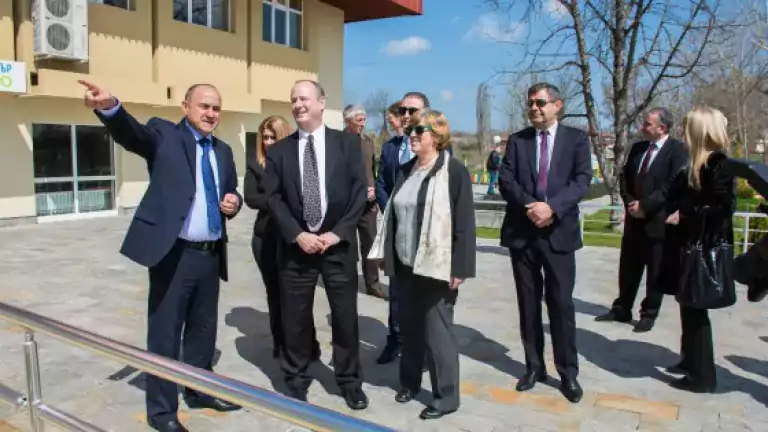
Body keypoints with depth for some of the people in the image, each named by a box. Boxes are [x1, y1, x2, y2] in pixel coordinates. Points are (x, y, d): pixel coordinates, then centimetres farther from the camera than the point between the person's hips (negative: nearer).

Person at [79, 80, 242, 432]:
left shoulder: (222, 150, 14)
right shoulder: (164, 134, -3)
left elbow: (232, 193, 22)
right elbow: (132, 133, -23)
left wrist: (234, 202, -2)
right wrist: (110, 107, -45)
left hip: (211, 255, 6)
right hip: (174, 254, -5)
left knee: (204, 328, 18)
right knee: (165, 333, 4)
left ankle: (200, 390, 36)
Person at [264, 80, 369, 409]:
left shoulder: (348, 143, 3)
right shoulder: (278, 151, 6)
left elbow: (359, 191, -2)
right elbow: (274, 198, 1)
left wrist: (338, 233, -10)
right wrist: (297, 235, -12)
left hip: (338, 243, 0)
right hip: (296, 245, 1)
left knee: (345, 315, 8)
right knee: (295, 318, 7)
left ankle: (350, 381, 26)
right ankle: (296, 380, 26)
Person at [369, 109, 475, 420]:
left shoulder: (454, 170, -8)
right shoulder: (405, 171, 11)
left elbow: (464, 221, -12)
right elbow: (394, 214, 14)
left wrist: (458, 268, -16)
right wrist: (389, 255, 10)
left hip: (437, 267, -6)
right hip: (406, 265, 6)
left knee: (437, 331, 1)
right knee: (409, 326, 15)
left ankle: (446, 396, 15)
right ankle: (409, 382, 32)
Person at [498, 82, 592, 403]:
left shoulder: (576, 139, 4)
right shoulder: (517, 140, 8)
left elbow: (582, 180, -7)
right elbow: (505, 180, -1)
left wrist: (552, 207, -20)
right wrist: (529, 206, -17)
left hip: (558, 233, -2)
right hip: (522, 233, 2)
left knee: (561, 305, 1)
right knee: (528, 304, 10)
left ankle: (568, 373, 15)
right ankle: (534, 367, 23)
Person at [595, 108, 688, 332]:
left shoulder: (678, 150, -9)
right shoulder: (637, 148, 11)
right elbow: (624, 177, 12)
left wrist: (644, 205, -18)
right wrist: (630, 203, -4)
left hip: (658, 221, -6)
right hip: (634, 219, 6)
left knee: (656, 272, 6)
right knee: (628, 268, 13)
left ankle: (649, 314, 18)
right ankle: (622, 309, 25)